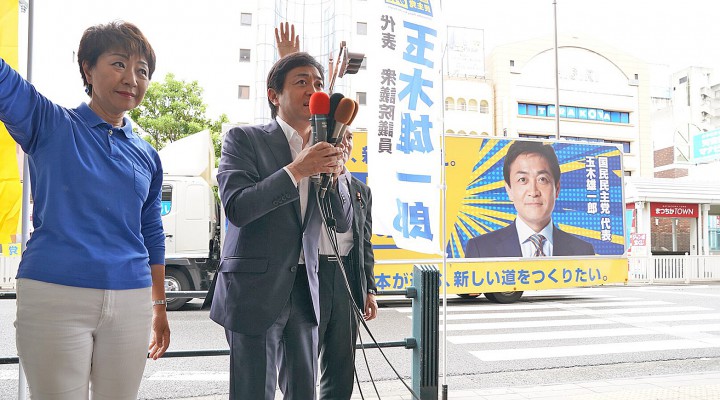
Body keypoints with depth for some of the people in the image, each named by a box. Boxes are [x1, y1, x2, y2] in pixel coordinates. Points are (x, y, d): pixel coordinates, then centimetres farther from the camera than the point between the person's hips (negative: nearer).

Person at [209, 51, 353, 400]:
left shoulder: (321, 149, 11)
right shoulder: (244, 139, -3)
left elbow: (343, 223, 8)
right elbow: (236, 208, -15)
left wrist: (334, 172, -9)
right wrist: (296, 170, -21)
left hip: (305, 291, 5)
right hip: (255, 290, -5)